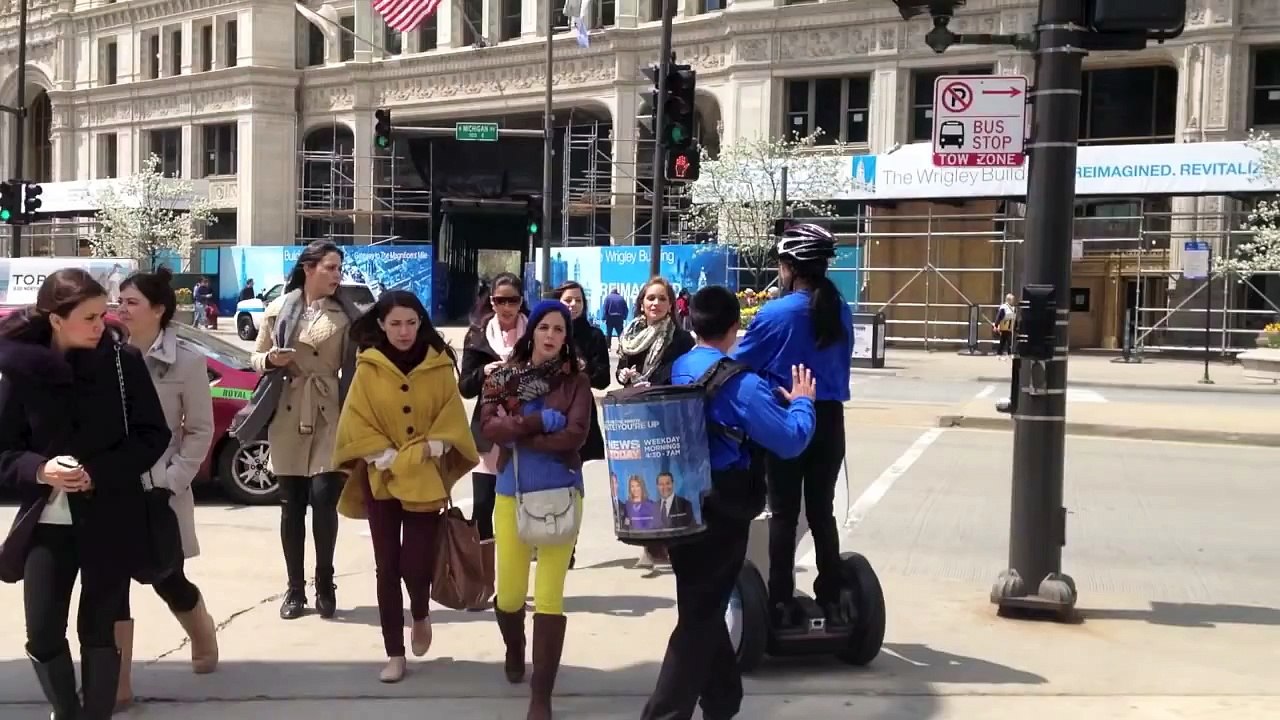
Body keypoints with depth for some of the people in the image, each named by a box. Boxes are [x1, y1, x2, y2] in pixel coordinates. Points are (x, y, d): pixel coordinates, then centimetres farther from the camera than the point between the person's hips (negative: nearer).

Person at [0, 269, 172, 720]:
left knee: (99, 631, 6)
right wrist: (40, 469, -19)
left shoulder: (123, 361, -6)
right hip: (46, 521, 1)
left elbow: (153, 435, -3)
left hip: (111, 522, -1)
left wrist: (98, 473, -16)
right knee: (43, 634, 2)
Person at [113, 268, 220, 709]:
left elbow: (201, 431, -5)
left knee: (167, 579, 8)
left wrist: (171, 478, -11)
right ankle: (118, 685, 9)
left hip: (158, 491, -3)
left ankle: (204, 639, 39)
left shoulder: (186, 362, -8)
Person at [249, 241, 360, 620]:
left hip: (329, 417, -2)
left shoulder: (348, 315, 2)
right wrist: (270, 359, -9)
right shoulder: (278, 308, 6)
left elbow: (354, 369, 1)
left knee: (324, 497, -7)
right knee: (291, 504, 7)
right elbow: (256, 357, 13)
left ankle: (325, 584, 10)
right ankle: (295, 587, 16)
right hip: (287, 416, 2)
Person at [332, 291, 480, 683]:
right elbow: (357, 423, -4)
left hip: (426, 481, 0)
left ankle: (420, 617, 30)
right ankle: (394, 653, 13)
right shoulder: (368, 368, -2)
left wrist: (425, 451, -12)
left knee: (416, 562, -4)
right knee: (387, 567, 3)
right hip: (381, 480, 0)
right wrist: (388, 459, -13)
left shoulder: (439, 366, 0)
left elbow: (451, 419, 1)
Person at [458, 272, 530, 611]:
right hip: (489, 435, 1)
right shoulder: (478, 334, 5)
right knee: (482, 509, -3)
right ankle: (485, 586, 6)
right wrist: (484, 372, -16)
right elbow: (465, 387, 3)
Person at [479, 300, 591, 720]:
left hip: (560, 493, -2)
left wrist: (518, 434, -13)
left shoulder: (575, 381, -1)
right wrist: (541, 421, -18)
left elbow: (574, 437, -14)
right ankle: (514, 650, 44)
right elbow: (488, 427, -11)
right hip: (512, 494, 2)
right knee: (509, 593, 9)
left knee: (550, 595, -4)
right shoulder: (503, 377, 3)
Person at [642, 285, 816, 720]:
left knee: (700, 608, 19)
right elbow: (790, 441, -16)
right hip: (721, 514, -7)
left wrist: (774, 397, 21)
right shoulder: (740, 383, -18)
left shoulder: (676, 371, 4)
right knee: (701, 616, 0)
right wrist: (802, 402, 3)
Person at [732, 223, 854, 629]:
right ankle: (831, 601, 15)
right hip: (829, 420, 4)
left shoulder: (776, 313, -13)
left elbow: (741, 364, -4)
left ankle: (783, 603, 6)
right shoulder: (841, 312, 2)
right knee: (822, 512, 12)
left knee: (784, 514, 4)